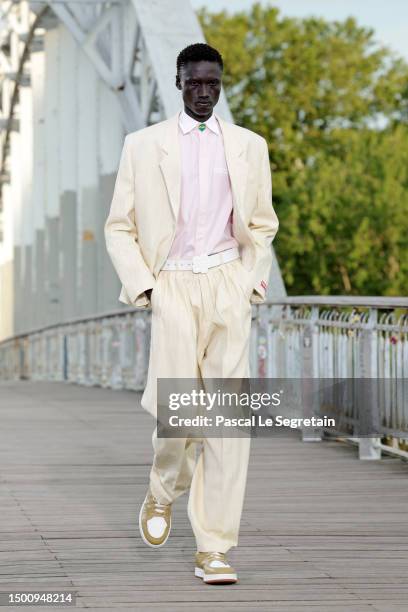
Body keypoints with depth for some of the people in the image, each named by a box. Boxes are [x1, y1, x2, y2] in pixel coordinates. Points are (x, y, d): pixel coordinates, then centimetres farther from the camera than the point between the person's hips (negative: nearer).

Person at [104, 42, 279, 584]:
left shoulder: (250, 147, 11)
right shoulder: (143, 146, 7)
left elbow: (262, 227, 20)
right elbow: (119, 228, 8)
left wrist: (254, 283, 6)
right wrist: (141, 286, -4)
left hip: (229, 287, 2)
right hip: (172, 286, -1)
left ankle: (213, 548, 0)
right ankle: (164, 489, 22)